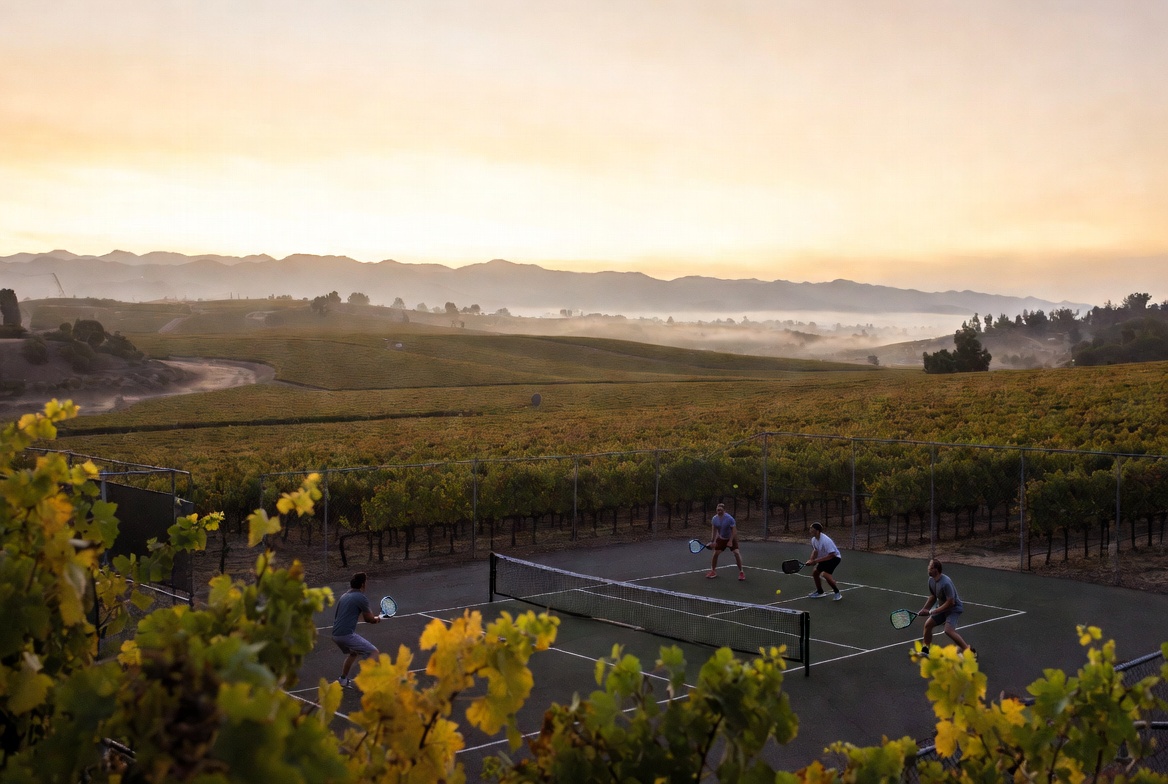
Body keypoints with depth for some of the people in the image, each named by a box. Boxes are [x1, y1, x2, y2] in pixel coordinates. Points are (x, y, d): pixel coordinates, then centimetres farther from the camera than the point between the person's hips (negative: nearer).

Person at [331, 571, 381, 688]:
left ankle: (343, 679, 38)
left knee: (353, 653, 33)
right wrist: (377, 619, 21)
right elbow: (369, 619, -3)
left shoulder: (344, 596, 16)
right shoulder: (361, 598, -8)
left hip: (335, 634, 9)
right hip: (347, 634, -9)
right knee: (374, 652, -5)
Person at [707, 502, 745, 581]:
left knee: (736, 553, -17)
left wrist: (730, 541, -25)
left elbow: (734, 530, -21)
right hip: (721, 538, 4)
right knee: (715, 553, 0)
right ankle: (713, 571, 19)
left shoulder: (729, 519, -27)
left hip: (731, 538, -4)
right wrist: (713, 541, -6)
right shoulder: (715, 519, -13)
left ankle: (741, 572, -6)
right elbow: (714, 530, 0)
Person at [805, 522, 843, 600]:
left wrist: (816, 560, -31)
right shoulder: (814, 540, -7)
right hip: (824, 558, 9)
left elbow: (831, 555, -33)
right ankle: (820, 592, 36)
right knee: (815, 573, 13)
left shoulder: (825, 540, -33)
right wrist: (811, 560, -6)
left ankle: (837, 593, -14)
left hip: (834, 557, -9)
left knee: (825, 574, -27)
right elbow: (815, 550, 12)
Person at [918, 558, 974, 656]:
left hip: (954, 608, -9)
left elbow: (950, 602, -28)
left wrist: (933, 612, -23)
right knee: (928, 624, 8)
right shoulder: (931, 580, -3)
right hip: (942, 608, 9)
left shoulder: (945, 583, -31)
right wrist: (924, 609, 2)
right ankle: (925, 649, 23)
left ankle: (968, 650, -16)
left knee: (948, 630, -26)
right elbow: (933, 597, 13)